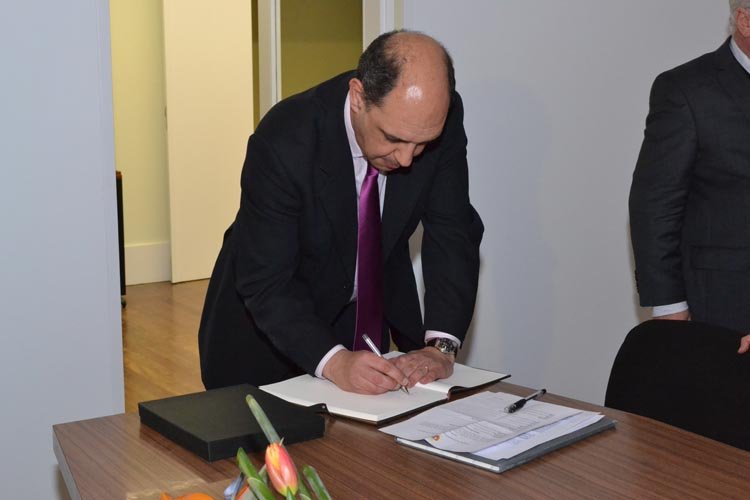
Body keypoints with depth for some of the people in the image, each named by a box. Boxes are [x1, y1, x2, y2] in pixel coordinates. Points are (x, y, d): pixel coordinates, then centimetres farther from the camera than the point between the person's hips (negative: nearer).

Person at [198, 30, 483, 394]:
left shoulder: (440, 118, -21)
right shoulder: (284, 141, -32)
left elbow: (453, 233, -15)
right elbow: (266, 283, -30)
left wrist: (441, 345, -28)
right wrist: (335, 362, -44)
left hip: (373, 306, 3)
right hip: (268, 320, -2)